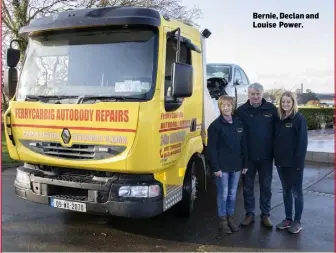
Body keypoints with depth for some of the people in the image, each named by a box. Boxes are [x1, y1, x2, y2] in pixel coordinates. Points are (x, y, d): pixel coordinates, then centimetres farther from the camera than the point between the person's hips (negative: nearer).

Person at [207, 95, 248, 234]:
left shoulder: (239, 123, 6)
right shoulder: (215, 125, -9)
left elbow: (243, 145, 10)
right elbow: (211, 148, -11)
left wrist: (245, 164, 8)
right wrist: (215, 167, -15)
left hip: (236, 166, 5)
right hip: (222, 166, -4)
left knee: (233, 194, 13)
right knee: (223, 194, 4)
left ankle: (230, 218, 28)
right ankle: (222, 221, 17)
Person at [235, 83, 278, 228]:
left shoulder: (271, 109, -2)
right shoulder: (241, 110, -3)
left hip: (266, 156, 0)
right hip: (248, 156, 0)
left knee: (266, 186, 11)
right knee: (247, 186, 10)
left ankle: (265, 215, 24)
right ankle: (249, 214, 23)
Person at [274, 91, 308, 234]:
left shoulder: (299, 119, -9)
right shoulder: (279, 119, 8)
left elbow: (302, 142, -13)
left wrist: (299, 161, -17)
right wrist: (276, 157, 4)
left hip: (294, 162, -6)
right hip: (281, 162, 6)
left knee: (296, 192, 5)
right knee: (286, 191, 14)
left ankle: (297, 222, 16)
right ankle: (288, 219, 25)